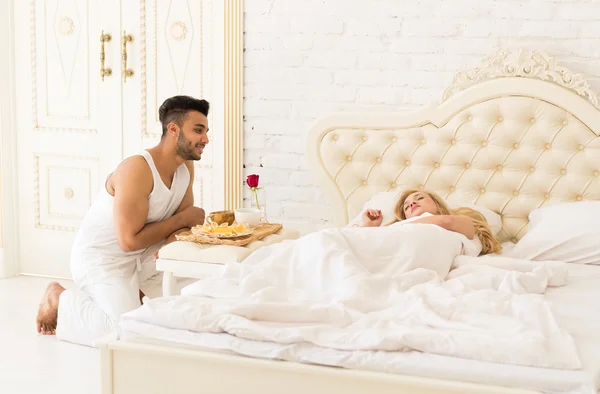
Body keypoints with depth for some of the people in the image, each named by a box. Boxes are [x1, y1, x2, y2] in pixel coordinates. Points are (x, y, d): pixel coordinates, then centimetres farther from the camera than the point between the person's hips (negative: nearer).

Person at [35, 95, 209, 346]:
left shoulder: (186, 167, -4)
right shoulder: (137, 169, -28)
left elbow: (183, 219, 3)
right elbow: (130, 240, -29)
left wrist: (173, 238, -21)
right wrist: (182, 219, -21)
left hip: (144, 257, 8)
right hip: (100, 258, -8)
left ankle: (131, 293, 19)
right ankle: (60, 300, 2)